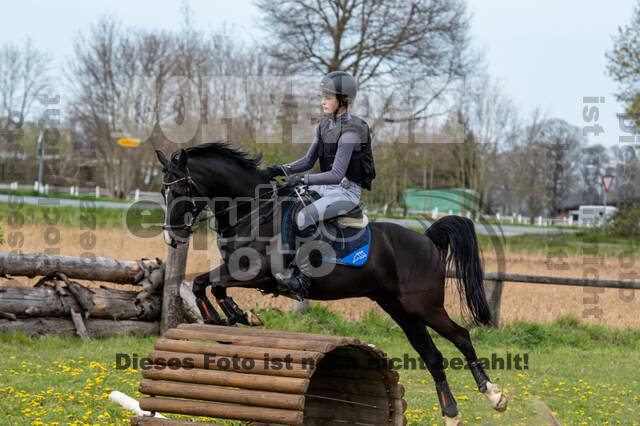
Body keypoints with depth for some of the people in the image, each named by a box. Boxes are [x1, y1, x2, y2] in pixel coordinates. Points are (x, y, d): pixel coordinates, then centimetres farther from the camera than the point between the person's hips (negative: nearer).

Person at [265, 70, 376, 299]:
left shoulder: (351, 131, -19)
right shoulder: (324, 125, 7)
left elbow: (336, 174, -24)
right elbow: (309, 160, 12)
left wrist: (302, 179, -29)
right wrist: (283, 169, -4)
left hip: (347, 191, -9)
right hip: (326, 187, 9)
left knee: (304, 216, -31)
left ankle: (303, 276, -26)